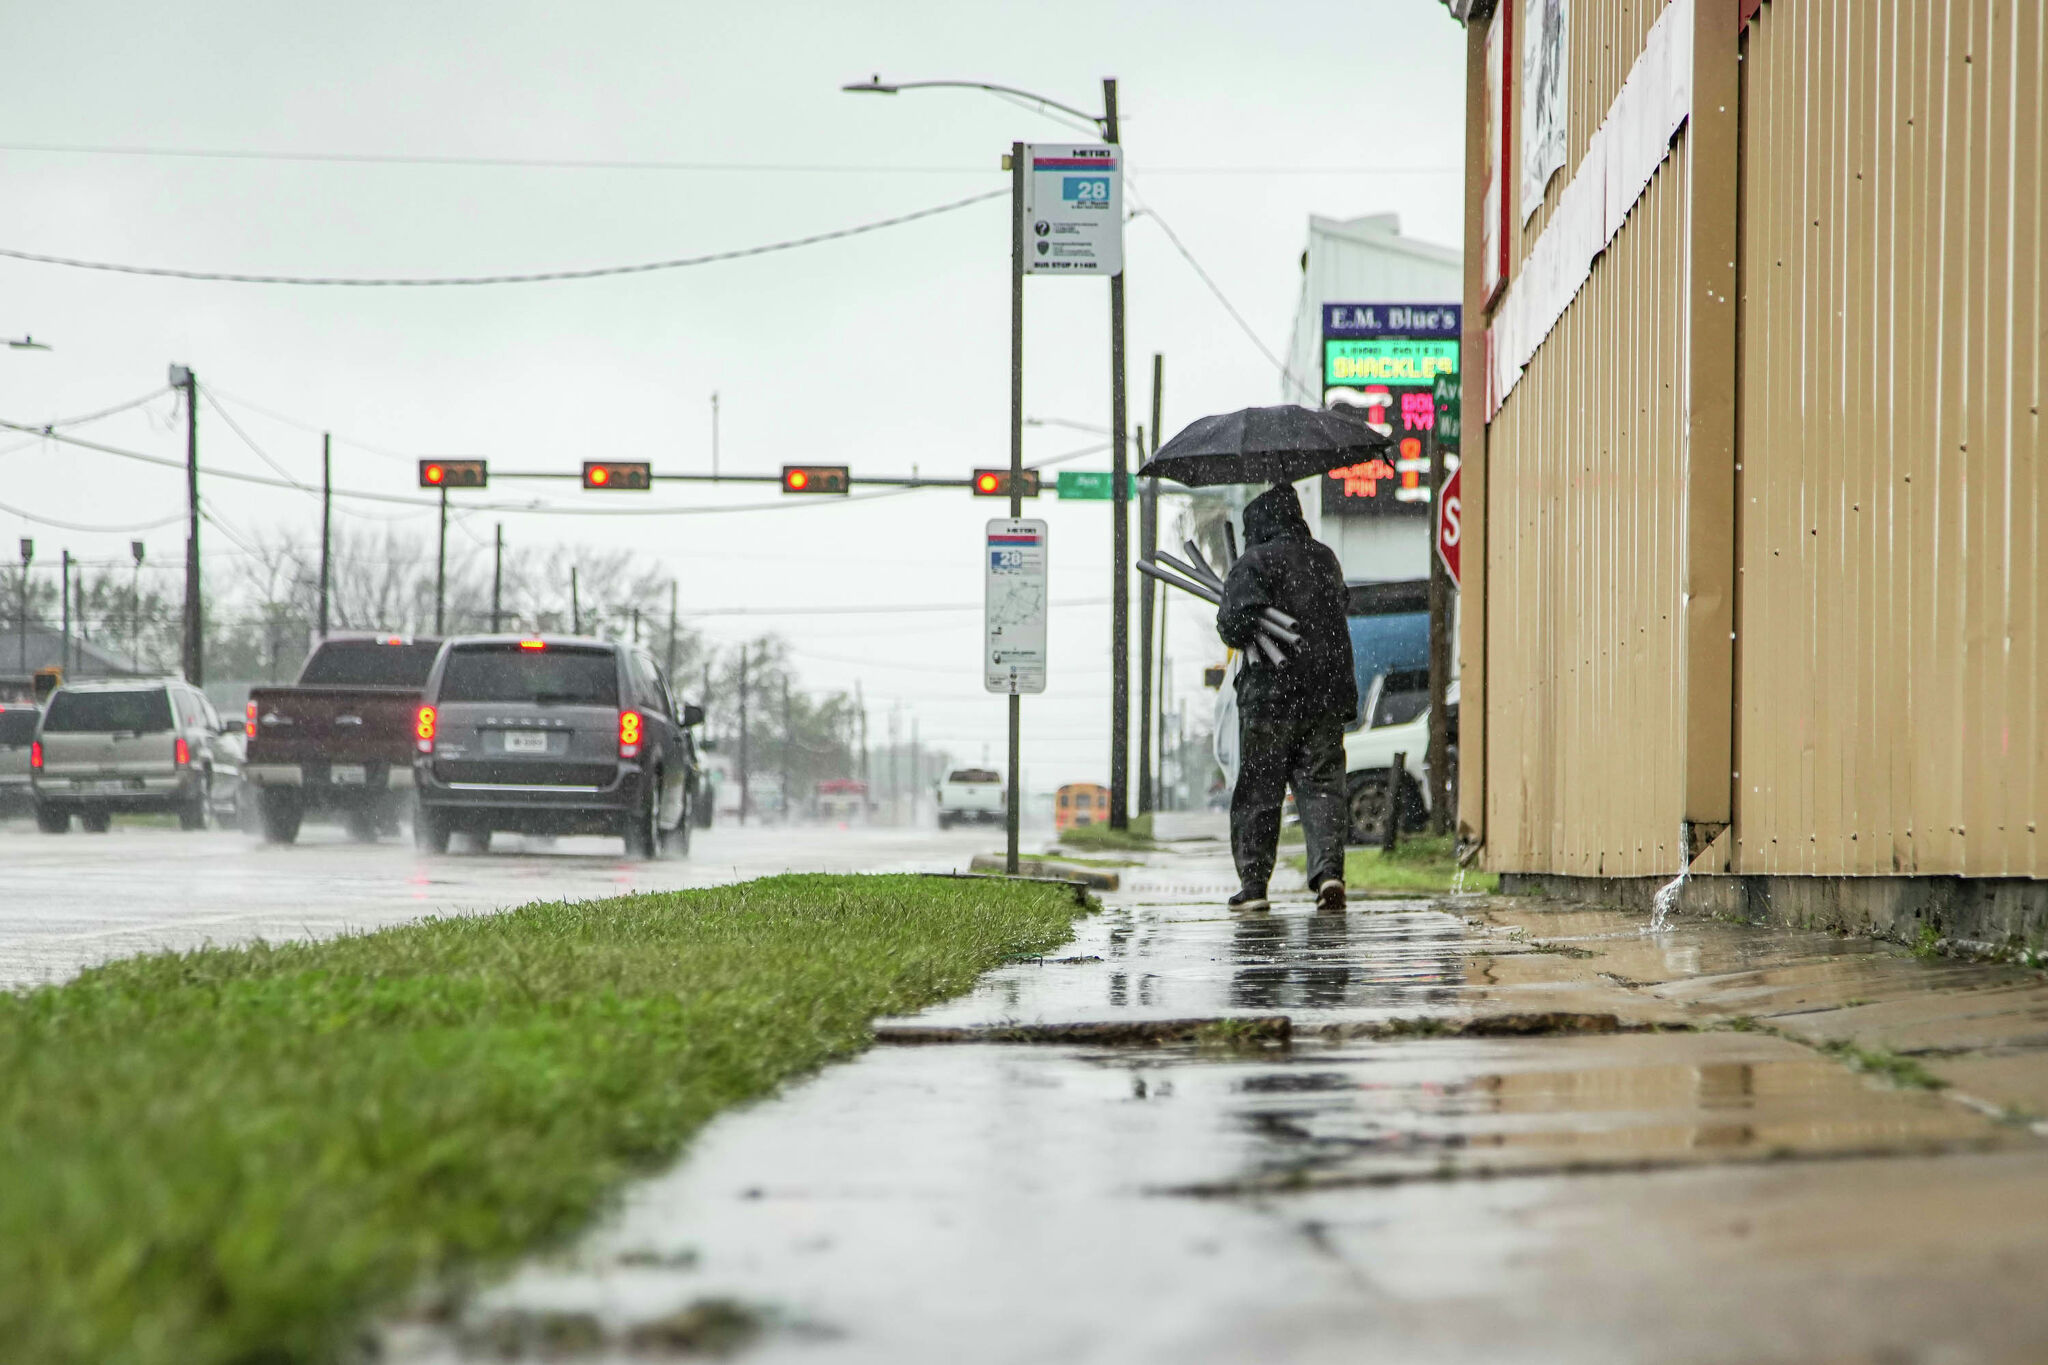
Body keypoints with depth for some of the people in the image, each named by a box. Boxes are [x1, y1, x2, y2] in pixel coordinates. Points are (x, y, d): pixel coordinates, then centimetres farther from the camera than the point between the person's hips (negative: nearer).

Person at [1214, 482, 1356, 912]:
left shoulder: (1254, 562, -9)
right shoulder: (1325, 559, 11)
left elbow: (1236, 623, -18)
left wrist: (1235, 633, 3)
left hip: (1270, 694, -5)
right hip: (1328, 689, 5)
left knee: (1257, 791, 5)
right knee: (1321, 784, 4)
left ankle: (1253, 882, 7)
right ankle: (1328, 868, -14)